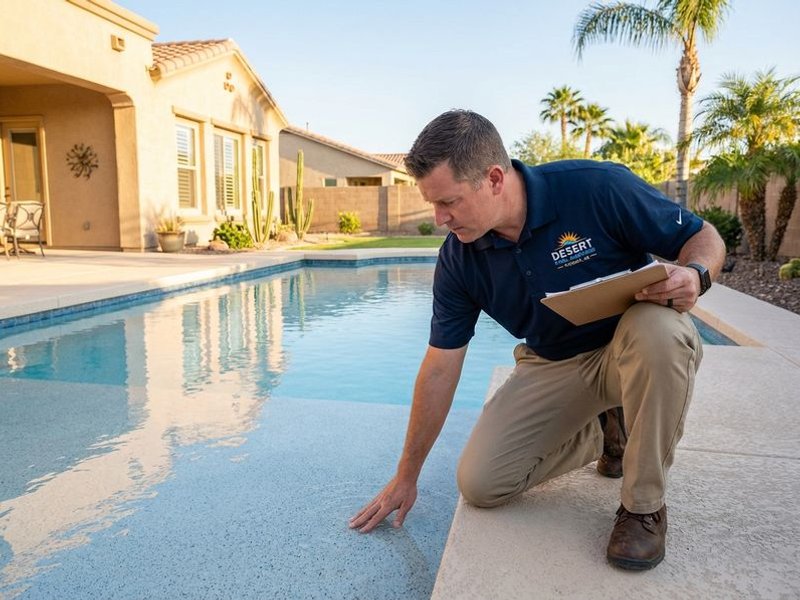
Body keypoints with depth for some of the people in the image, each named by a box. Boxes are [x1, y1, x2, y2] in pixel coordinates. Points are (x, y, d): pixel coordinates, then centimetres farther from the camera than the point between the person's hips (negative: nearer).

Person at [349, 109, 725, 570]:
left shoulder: (598, 188, -24)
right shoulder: (458, 260, -13)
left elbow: (705, 237, -10)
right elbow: (440, 369, -7)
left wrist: (694, 276, -37)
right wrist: (406, 478, -1)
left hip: (634, 348, -2)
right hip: (553, 366, 3)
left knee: (659, 327, -38)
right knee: (480, 484, -10)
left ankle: (646, 504, -15)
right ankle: (604, 432, 14)